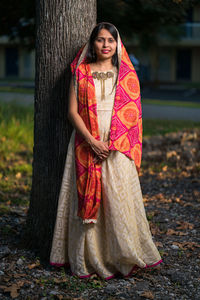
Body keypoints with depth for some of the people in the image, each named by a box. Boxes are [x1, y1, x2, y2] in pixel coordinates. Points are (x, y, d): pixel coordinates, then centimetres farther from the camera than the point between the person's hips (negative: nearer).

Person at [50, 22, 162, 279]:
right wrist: (92, 142, -12)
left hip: (117, 147, 0)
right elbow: (73, 111, 0)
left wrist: (112, 142, -8)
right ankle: (89, 258, 9)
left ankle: (124, 256, 8)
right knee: (87, 199, 0)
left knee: (119, 198, -4)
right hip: (87, 142, 0)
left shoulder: (126, 74, 8)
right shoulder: (81, 72, 6)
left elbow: (132, 113, 5)